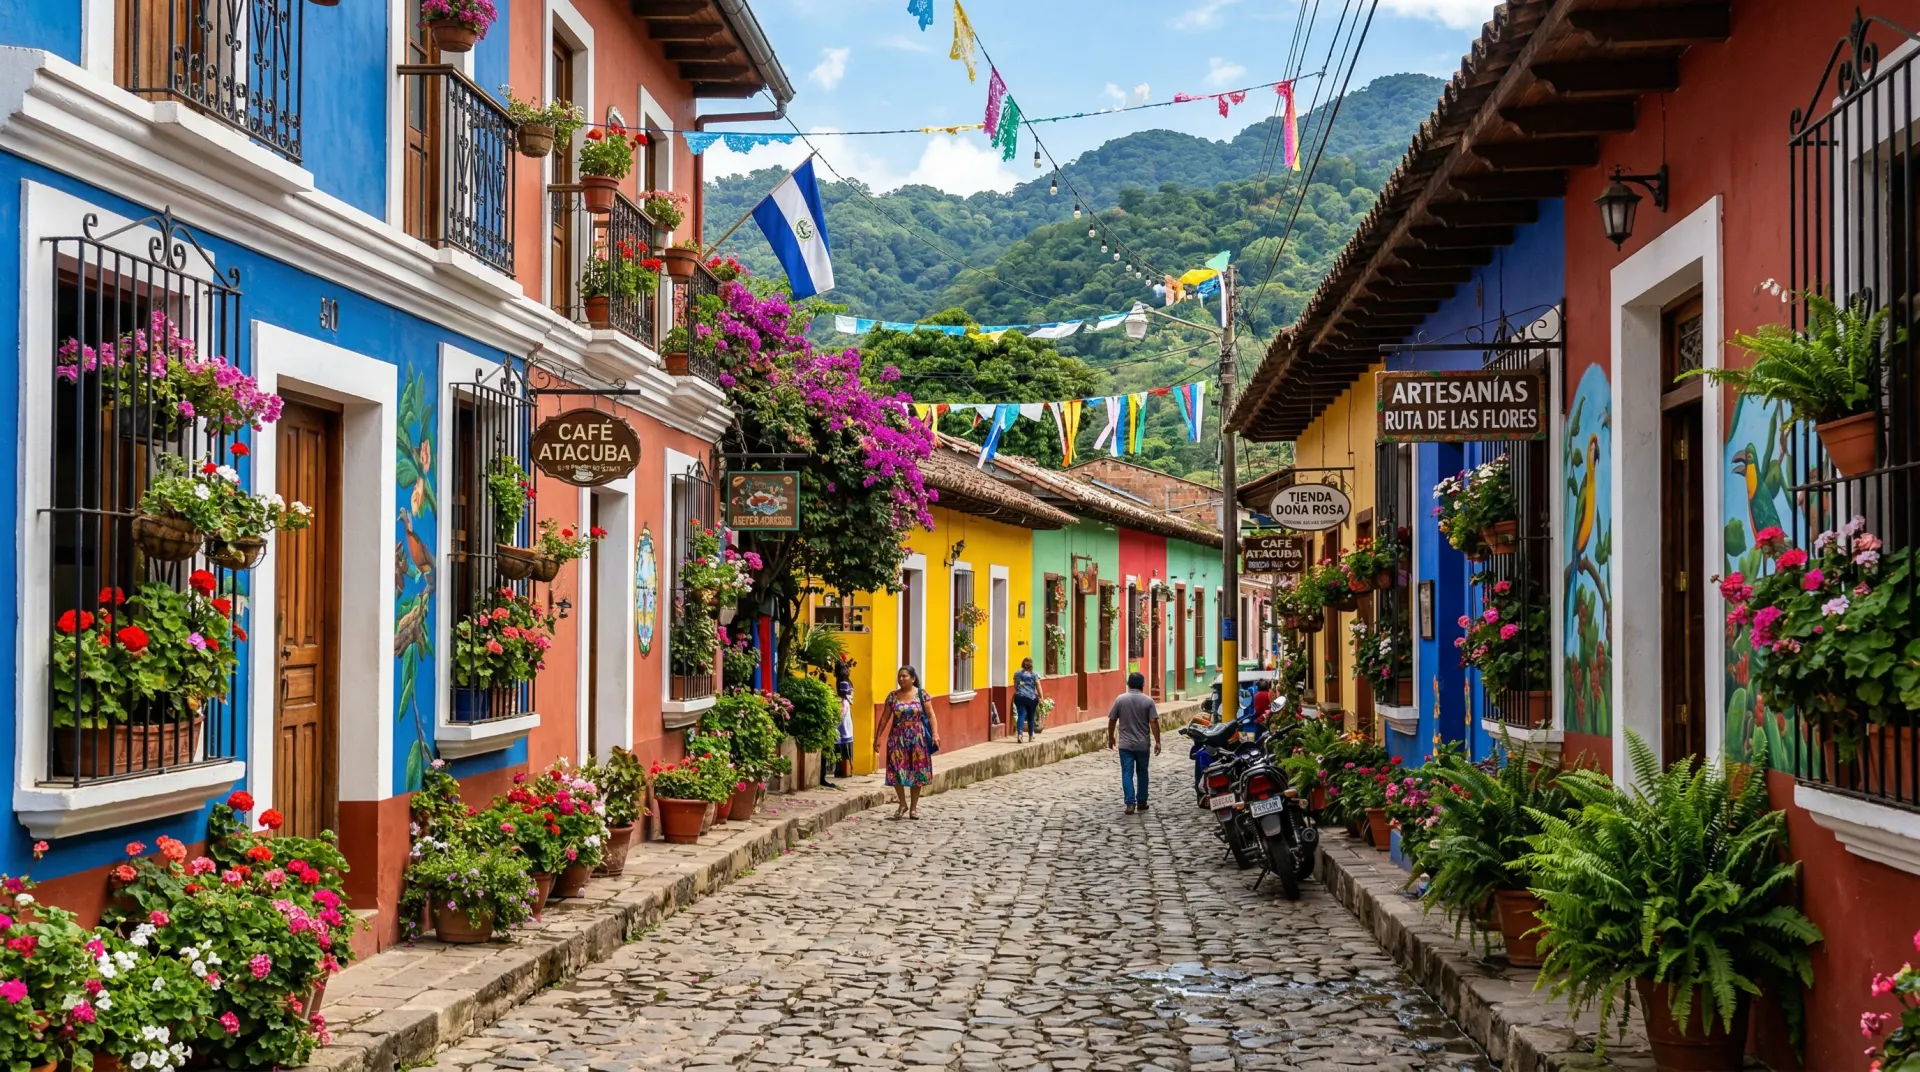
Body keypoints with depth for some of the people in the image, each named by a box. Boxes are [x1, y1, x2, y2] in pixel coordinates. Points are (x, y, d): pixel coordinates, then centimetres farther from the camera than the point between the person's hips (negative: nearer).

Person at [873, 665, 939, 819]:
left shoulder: (921, 694, -2)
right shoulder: (892, 696, 3)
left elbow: (931, 715, -4)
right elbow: (885, 717, 7)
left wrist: (935, 734, -16)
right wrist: (877, 737, 4)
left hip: (917, 739, -2)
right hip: (898, 739, 2)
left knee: (916, 772, 4)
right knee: (897, 772, -4)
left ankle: (913, 807, 15)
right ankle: (903, 804, 14)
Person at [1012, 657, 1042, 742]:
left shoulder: (1017, 674, 6)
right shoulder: (1034, 675, 0)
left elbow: (1015, 686, 11)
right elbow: (1038, 687, -4)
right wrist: (1040, 698, 0)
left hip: (1020, 697, 0)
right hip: (1032, 698, 0)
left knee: (1021, 715, -6)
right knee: (1031, 717, 13)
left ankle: (1019, 733, -26)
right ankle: (1031, 735, 22)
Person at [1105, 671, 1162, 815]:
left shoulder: (1120, 699, -3)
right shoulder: (1148, 701, -4)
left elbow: (1112, 720, 1)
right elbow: (1153, 722, -9)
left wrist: (1111, 737, 15)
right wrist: (1157, 742, -4)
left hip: (1125, 744, -1)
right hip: (1143, 744, 1)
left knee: (1127, 774, -2)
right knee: (1142, 773, 15)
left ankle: (1130, 803, -12)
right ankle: (1141, 802, 21)